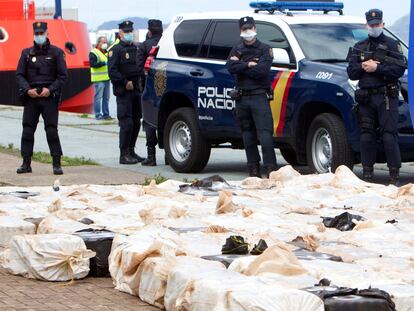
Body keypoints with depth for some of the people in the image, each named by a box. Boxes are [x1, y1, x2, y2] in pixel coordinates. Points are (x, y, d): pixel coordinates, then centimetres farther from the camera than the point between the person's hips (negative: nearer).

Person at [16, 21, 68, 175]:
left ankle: (57, 164, -4)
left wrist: (50, 89, -10)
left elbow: (63, 76, 2)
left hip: (49, 96, -3)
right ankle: (26, 163, 9)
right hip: (31, 97, 3)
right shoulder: (27, 53, 11)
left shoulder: (56, 52, 4)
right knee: (27, 130, 2)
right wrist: (27, 89, -8)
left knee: (51, 130, -7)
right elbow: (19, 74, 9)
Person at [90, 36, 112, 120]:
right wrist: (104, 63, -22)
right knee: (98, 97, -7)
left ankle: (106, 114, 16)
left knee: (106, 97, 10)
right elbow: (92, 64, -19)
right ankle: (98, 115, -4)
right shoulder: (93, 53, -6)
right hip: (99, 79, -8)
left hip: (106, 78, 8)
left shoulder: (106, 52, 20)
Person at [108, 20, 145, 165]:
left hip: (136, 90, 7)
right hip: (123, 92, -7)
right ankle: (124, 154, -8)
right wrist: (125, 82, -17)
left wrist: (139, 83, 7)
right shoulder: (115, 50, -4)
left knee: (136, 122, 11)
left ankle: (131, 151, 21)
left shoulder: (136, 49, 18)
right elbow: (112, 71, -13)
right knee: (126, 123, -11)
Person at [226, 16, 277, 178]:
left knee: (265, 133, -14)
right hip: (241, 98, 5)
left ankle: (270, 168, -19)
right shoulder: (236, 50, 17)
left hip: (259, 96, -4)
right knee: (248, 134, 5)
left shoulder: (264, 49, 4)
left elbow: (262, 70, -13)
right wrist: (249, 65, -11)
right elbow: (230, 67, -3)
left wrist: (240, 65, -5)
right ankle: (254, 169, 9)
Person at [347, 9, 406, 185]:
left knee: (389, 136, -11)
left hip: (386, 97, -4)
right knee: (366, 136, 3)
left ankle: (394, 175, -10)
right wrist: (363, 66, -7)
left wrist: (376, 68, -14)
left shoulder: (392, 45, 6)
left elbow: (399, 70, -7)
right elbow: (351, 73, 12)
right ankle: (367, 175, 8)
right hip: (365, 97, 4)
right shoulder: (359, 47, 19)